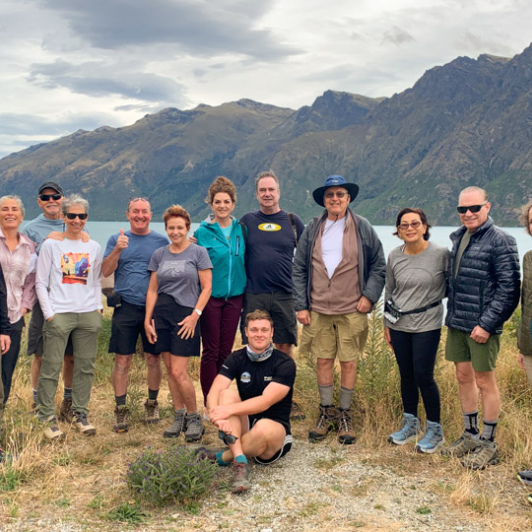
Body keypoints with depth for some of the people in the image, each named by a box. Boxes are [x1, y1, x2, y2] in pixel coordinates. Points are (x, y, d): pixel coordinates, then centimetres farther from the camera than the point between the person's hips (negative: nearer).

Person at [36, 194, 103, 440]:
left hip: (88, 315, 3)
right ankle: (48, 417, 7)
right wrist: (49, 314, -7)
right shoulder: (51, 245, 2)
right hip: (59, 315, -3)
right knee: (51, 368, -2)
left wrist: (98, 308, 5)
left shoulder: (94, 247, 11)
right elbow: (41, 283, 1)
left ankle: (80, 414, 18)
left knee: (85, 366, 6)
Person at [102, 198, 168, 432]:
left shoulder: (161, 241, 9)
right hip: (125, 307, 0)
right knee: (122, 360, 0)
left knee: (153, 358, 6)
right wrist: (118, 249, -16)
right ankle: (120, 409, 9)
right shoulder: (117, 239, 9)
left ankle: (152, 404, 22)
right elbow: (105, 271, -1)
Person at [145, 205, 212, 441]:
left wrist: (195, 315, -12)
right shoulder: (159, 255, 11)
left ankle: (194, 418, 9)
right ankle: (179, 416, 21)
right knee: (170, 370, 8)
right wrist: (147, 319, 5)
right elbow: (152, 290, 12)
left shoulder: (198, 253, -1)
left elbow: (207, 287, -3)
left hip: (186, 315, -5)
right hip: (162, 315, 5)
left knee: (178, 371, -8)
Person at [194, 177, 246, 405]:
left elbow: (245, 262, 13)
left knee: (226, 351, 9)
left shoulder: (241, 230, 6)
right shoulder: (203, 232, -4)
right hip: (210, 297, -3)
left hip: (234, 296, 3)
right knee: (210, 352, -1)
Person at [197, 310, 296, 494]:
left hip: (277, 432, -3)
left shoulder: (285, 364, -12)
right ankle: (240, 462, -35)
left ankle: (222, 457, -14)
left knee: (264, 428, -38)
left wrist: (229, 410, -35)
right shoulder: (237, 359, -1)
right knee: (227, 394, -23)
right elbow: (214, 393, -16)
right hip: (242, 428, 4)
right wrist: (218, 415, -38)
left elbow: (265, 402, -23)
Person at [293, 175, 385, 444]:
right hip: (318, 310, 2)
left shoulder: (362, 228, 2)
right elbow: (299, 269, 8)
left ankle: (344, 415, 19)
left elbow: (379, 265, 6)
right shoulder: (312, 229, 6)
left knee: (349, 362, 4)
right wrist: (301, 306, 2)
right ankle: (326, 413, 23)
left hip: (352, 310, -2)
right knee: (323, 361, 8)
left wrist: (369, 295, -5)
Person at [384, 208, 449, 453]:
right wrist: (387, 324, 14)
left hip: (427, 324, -4)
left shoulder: (441, 254, -10)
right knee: (406, 375, 12)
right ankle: (410, 424, 30)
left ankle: (435, 430, 14)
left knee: (423, 376, -4)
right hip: (399, 324, 4)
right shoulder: (394, 256, 2)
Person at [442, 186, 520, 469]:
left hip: (482, 325, -7)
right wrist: (452, 313, 13)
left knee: (484, 381, 3)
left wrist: (487, 323, -18)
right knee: (463, 377, 14)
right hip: (457, 322, 7)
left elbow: (508, 288, -15)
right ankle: (470, 435, 29)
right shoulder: (458, 237, 11)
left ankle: (488, 444, 16)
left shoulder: (500, 241, -12)